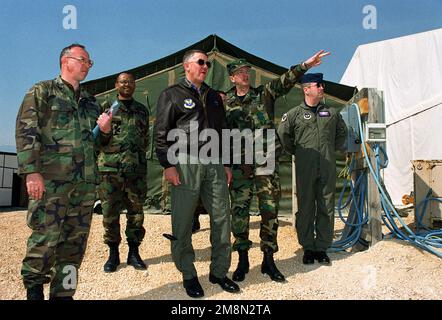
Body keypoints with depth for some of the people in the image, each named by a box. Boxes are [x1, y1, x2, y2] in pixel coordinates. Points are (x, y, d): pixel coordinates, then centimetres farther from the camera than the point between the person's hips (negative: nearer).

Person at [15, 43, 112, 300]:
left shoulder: (90, 101, 22)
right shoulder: (42, 92, 6)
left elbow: (98, 142, 25)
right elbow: (26, 132, -5)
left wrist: (105, 131, 2)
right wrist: (31, 171, -15)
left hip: (86, 182, 5)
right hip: (51, 180, -5)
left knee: (75, 242, 7)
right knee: (45, 238, -3)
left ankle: (63, 293, 20)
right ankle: (33, 285, 22)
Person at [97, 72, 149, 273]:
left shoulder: (142, 110, 17)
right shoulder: (105, 107, 10)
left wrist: (138, 157, 13)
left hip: (136, 168, 2)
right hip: (110, 168, -2)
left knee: (136, 211, 5)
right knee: (110, 212, 1)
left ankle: (133, 253, 17)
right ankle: (113, 254, 15)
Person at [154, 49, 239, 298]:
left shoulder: (214, 96, 22)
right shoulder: (172, 95, 5)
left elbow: (223, 131, 22)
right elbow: (162, 133, -3)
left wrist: (226, 164, 15)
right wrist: (168, 165, -12)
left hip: (214, 164, 5)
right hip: (185, 164, -5)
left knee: (222, 218, 4)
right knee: (183, 222, 1)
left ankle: (219, 272, 19)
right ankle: (188, 275, 18)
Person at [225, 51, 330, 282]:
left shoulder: (265, 94, 7)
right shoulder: (226, 103, 9)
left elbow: (285, 81, -7)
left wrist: (305, 65, -21)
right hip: (239, 166, 0)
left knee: (269, 210, 4)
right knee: (239, 211, 3)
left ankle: (268, 260, 17)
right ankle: (242, 260, 18)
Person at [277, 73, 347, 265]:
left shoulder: (332, 112, 13)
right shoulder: (295, 113, 3)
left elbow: (342, 132, 27)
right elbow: (282, 134, 6)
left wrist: (332, 149, 17)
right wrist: (295, 151, 5)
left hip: (328, 169, 3)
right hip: (305, 169, -3)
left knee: (326, 208, 5)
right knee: (305, 208, 3)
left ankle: (322, 248, 17)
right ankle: (308, 248, 15)